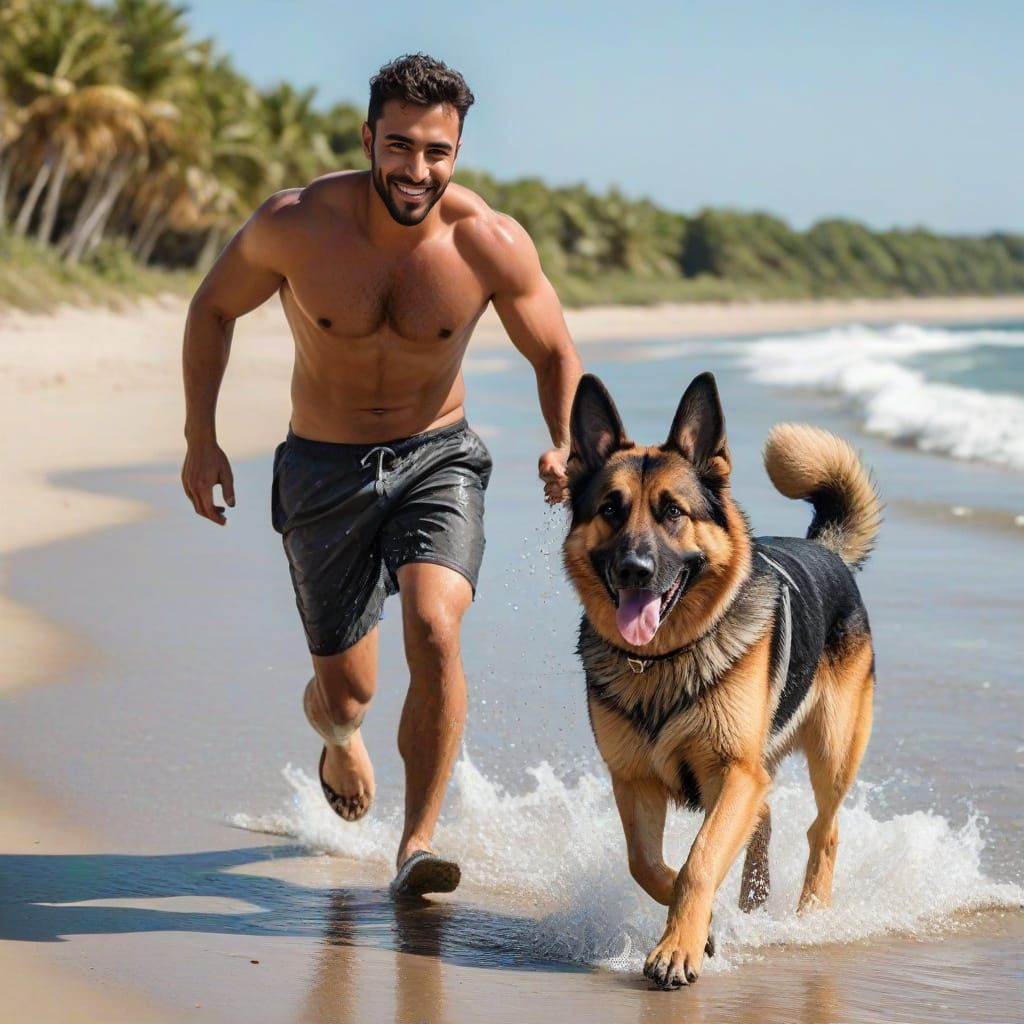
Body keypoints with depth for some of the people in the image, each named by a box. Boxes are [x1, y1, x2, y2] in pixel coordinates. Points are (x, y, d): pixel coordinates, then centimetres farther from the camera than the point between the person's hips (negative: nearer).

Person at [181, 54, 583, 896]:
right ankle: (339, 740, 48)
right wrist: (200, 437, -4)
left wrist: (567, 446, -18)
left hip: (437, 457, 0)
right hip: (323, 470, 1)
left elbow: (555, 353, -1)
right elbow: (215, 307, 0)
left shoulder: (492, 244, -18)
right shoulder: (296, 224, -19)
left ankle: (419, 841, -11)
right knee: (347, 693, 7)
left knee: (435, 628, -27)